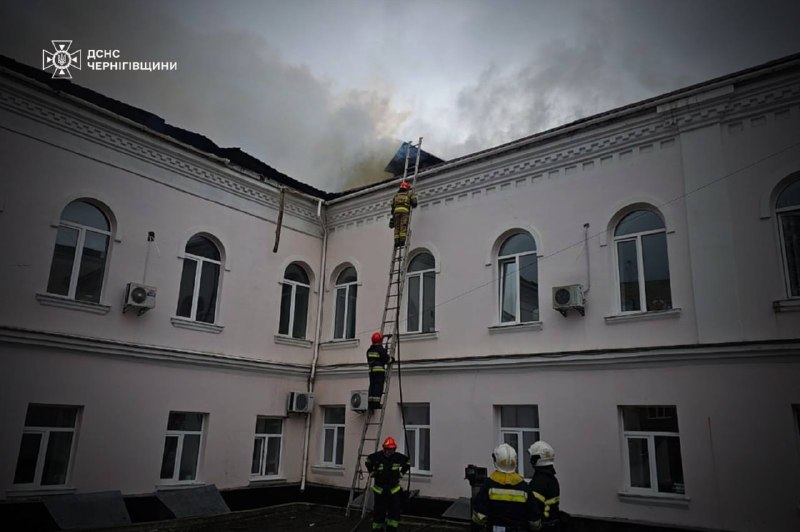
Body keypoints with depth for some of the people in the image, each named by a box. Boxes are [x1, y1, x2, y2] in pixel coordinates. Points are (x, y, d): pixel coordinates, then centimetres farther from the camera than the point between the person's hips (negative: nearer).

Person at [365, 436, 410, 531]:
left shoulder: (399, 457, -9)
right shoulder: (377, 456, -14)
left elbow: (407, 463, 12)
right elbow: (368, 461, 8)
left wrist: (401, 473, 6)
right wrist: (372, 472, 4)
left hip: (394, 489, 1)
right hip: (379, 488, -1)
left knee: (395, 510, 0)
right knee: (379, 511, 3)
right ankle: (377, 528, 19)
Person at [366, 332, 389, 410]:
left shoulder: (369, 350, 12)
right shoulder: (381, 350, -8)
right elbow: (386, 360, -7)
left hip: (371, 370, 6)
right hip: (380, 370, -6)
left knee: (372, 386, 8)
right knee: (378, 386, -6)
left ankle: (370, 403, 3)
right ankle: (376, 403, -11)